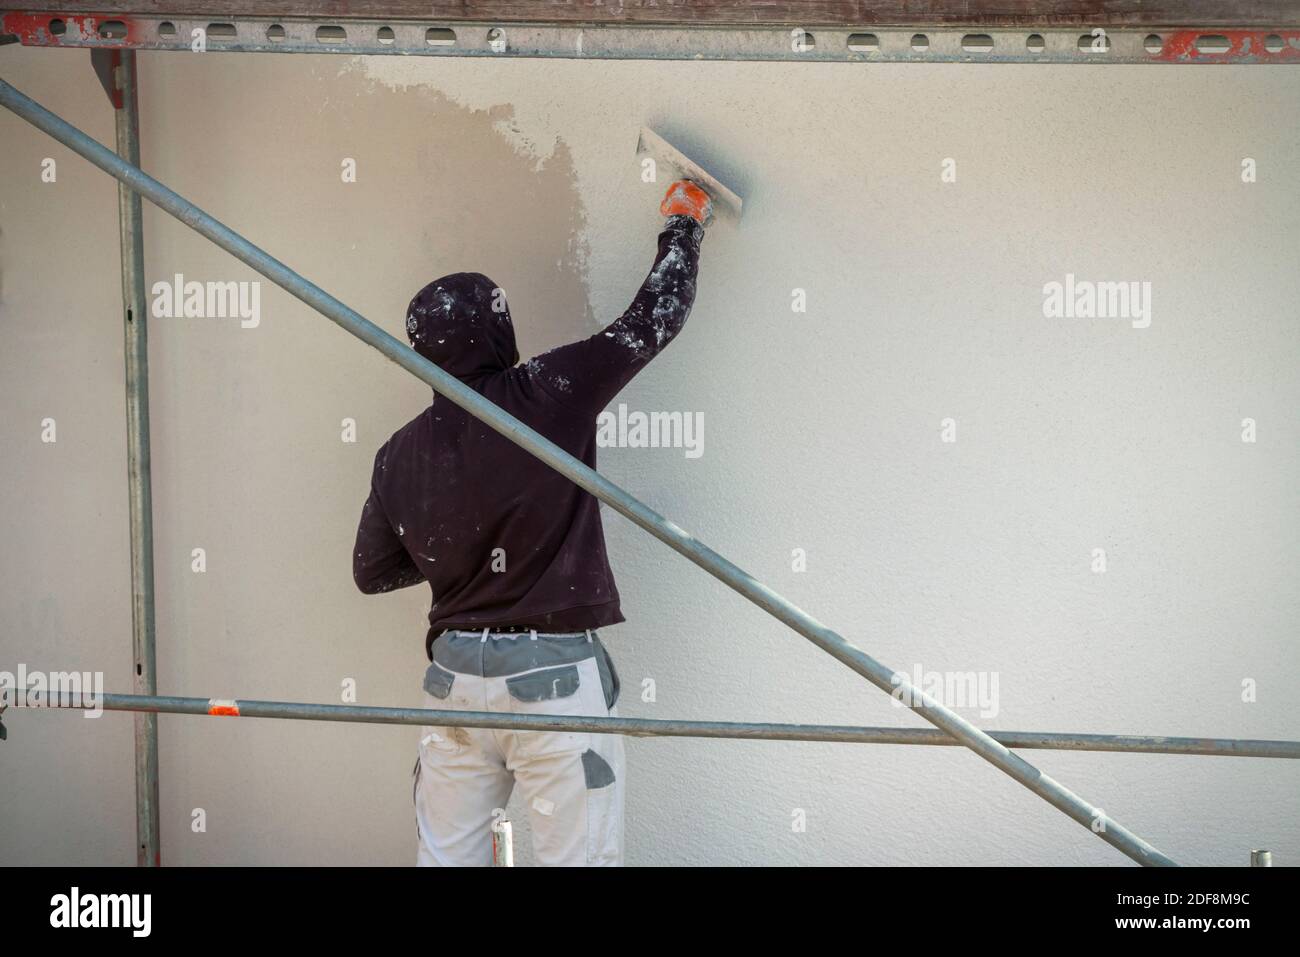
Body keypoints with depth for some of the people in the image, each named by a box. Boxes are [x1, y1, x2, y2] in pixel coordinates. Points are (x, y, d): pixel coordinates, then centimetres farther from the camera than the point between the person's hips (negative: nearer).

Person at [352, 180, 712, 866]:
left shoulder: (400, 454, 4)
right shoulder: (544, 396, -10)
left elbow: (371, 571, 15)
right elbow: (654, 319, -3)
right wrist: (682, 222, 12)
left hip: (453, 674, 5)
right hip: (555, 674, -5)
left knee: (446, 857, 12)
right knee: (577, 858, 0)